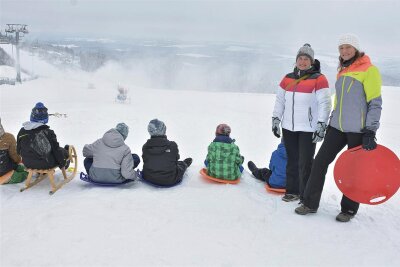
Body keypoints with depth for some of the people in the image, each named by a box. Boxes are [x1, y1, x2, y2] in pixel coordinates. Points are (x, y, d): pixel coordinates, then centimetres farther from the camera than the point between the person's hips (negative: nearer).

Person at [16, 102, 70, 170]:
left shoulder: (22, 132, -5)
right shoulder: (48, 132, -20)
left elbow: (18, 150, 7)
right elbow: (56, 150, -13)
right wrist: (62, 163, 2)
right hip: (46, 164, -5)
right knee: (64, 151, 17)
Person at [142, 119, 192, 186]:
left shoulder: (145, 147, -9)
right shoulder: (172, 145, -16)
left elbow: (145, 162, 3)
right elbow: (176, 159, -1)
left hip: (150, 179, 2)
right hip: (170, 181, -2)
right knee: (181, 164, 29)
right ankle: (185, 164, 65)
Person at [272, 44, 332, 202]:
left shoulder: (319, 79, -4)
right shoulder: (288, 78, 11)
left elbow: (325, 103, -8)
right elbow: (280, 100, 16)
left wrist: (321, 125, -13)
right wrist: (275, 119, 11)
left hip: (308, 129, -4)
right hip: (288, 128, 5)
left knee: (305, 164, -3)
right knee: (292, 161, 12)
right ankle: (292, 191, 24)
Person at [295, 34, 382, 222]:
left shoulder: (369, 70, -7)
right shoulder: (342, 71, 14)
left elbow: (375, 103, -10)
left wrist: (370, 132, -17)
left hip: (358, 130, -6)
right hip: (337, 128, 6)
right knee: (320, 162, 1)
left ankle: (349, 209, 21)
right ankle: (310, 203, 10)